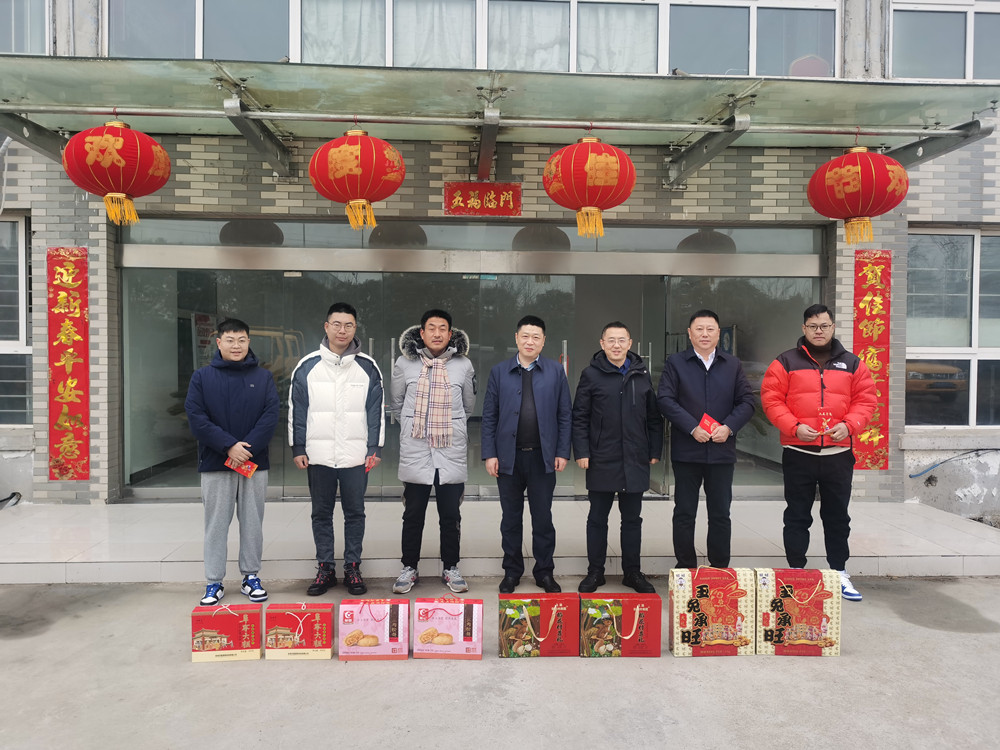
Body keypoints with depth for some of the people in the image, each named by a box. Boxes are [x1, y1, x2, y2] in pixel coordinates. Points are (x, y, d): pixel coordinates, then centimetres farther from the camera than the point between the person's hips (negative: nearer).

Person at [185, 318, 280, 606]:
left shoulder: (263, 377, 6)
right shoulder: (202, 377, 3)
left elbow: (270, 417, -3)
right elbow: (196, 418, -6)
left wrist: (247, 447, -15)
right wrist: (229, 446, -15)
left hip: (254, 463, 1)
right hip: (215, 464, -1)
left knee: (252, 523, 8)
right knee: (216, 524, 6)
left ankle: (251, 577, 21)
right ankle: (214, 582, 17)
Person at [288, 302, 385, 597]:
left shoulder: (368, 367, 2)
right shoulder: (307, 366, 2)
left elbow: (376, 411, 3)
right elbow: (296, 410, 4)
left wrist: (374, 448, -2)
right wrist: (297, 448, 0)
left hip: (356, 456, 0)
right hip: (318, 456, 1)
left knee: (355, 513, 8)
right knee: (321, 514, 10)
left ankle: (352, 567, 21)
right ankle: (325, 568, 22)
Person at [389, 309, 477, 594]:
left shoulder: (464, 365, 1)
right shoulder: (404, 363, 0)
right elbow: (396, 404, 14)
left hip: (452, 453, 0)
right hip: (415, 453, 0)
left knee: (451, 515, 9)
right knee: (413, 514, 9)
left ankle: (450, 568, 24)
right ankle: (409, 568, 24)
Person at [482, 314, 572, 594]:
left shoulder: (556, 371, 3)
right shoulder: (499, 372, 4)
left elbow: (565, 415, 3)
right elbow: (489, 416, 3)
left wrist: (563, 452, -3)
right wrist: (489, 454, -3)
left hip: (543, 457, -1)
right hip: (508, 456, 1)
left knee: (543, 518, 8)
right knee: (511, 518, 11)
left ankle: (545, 571, 22)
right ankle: (512, 571, 25)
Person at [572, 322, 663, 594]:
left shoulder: (642, 375, 7)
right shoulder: (591, 374, -2)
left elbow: (654, 417, 11)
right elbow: (579, 417, -2)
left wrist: (655, 451, 6)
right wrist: (581, 452, -9)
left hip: (636, 461, 3)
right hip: (601, 461, -2)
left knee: (632, 518, 12)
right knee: (597, 518, 8)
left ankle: (632, 572, 25)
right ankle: (595, 572, 21)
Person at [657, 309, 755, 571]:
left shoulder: (733, 365, 10)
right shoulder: (675, 363, 2)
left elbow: (746, 401, 6)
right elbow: (665, 399, -7)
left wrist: (729, 427, -11)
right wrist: (692, 428, -16)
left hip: (722, 450, 2)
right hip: (686, 450, -2)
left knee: (720, 513, 9)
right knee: (684, 513, 6)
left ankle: (720, 567, 21)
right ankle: (685, 567, 18)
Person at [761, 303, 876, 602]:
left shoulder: (852, 364, 9)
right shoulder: (786, 362, 1)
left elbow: (866, 399, 7)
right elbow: (771, 399, -5)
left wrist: (848, 424, -10)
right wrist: (794, 427, -16)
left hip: (839, 453, 2)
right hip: (798, 453, -2)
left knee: (837, 515, 12)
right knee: (797, 516, 6)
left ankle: (839, 572, 25)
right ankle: (796, 572, 16)